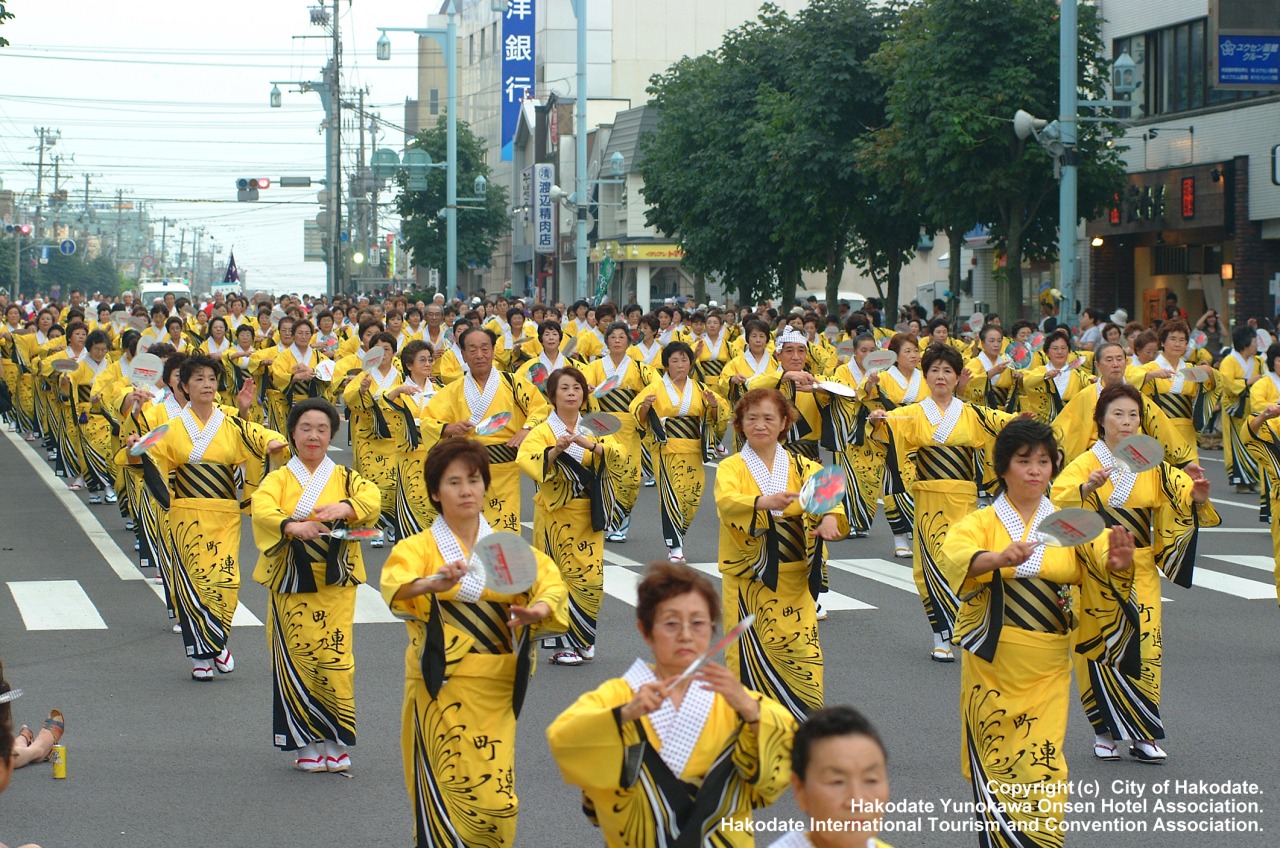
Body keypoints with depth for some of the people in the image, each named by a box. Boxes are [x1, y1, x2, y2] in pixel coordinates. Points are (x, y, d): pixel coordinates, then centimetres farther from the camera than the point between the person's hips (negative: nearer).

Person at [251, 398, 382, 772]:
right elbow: (261, 508, -14)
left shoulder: (344, 477, 11)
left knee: (335, 657, -6)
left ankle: (337, 743, 4)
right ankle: (308, 743, 10)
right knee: (297, 656, -1)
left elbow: (371, 497, -9)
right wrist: (291, 525, -34)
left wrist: (345, 507, -31)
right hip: (291, 583, 0)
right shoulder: (278, 479, 7)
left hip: (335, 584, 0)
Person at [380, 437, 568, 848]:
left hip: (496, 692, 3)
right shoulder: (418, 548, 1)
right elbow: (396, 585, -21)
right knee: (447, 800, -9)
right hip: (441, 692, -3)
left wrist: (536, 611, -25)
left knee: (497, 802, -1)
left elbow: (551, 583, -2)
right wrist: (433, 583, -42)